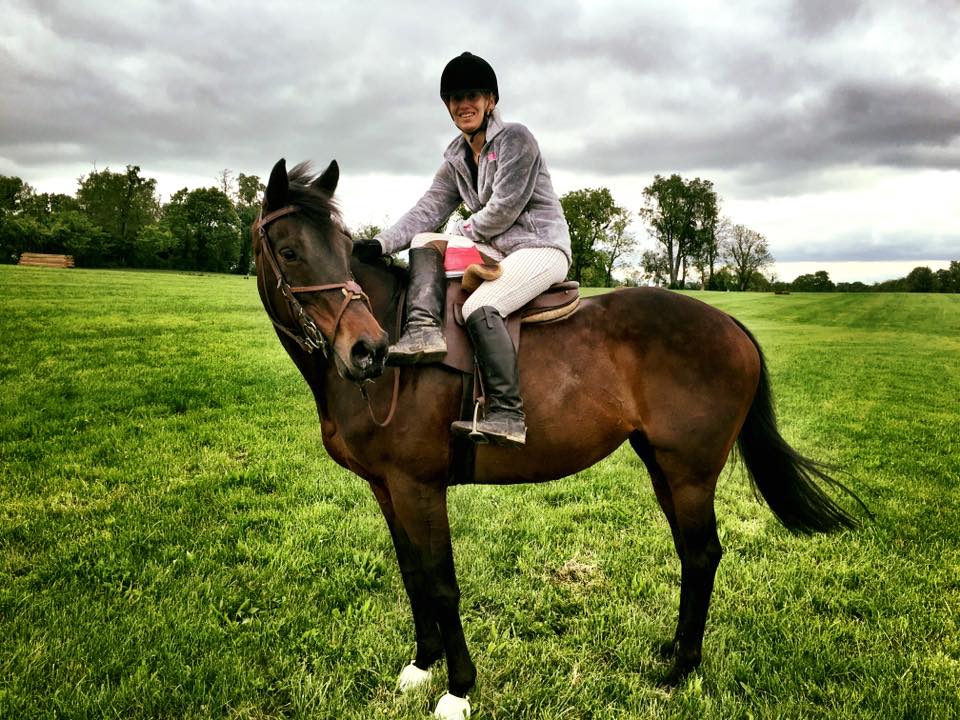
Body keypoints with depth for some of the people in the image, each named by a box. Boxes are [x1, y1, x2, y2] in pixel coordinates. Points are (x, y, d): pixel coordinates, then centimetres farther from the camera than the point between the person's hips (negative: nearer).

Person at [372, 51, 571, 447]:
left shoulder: (515, 137, -7)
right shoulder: (455, 159, 14)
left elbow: (504, 208, -15)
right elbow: (426, 211, 5)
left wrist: (461, 232, -1)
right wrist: (380, 243, -9)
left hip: (541, 246, -8)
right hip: (498, 250, 8)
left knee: (480, 307, -30)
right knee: (424, 243, -5)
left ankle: (507, 416, -30)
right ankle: (424, 329, -27)